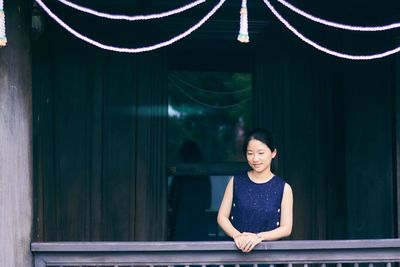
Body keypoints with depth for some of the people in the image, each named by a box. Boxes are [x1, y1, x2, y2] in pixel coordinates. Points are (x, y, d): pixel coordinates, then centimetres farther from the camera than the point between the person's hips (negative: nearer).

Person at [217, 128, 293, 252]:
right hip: (237, 250, 1)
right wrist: (237, 235, -10)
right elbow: (222, 217, 8)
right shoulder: (236, 182, 8)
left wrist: (259, 237, -13)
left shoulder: (283, 188, 4)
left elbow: (286, 228, 2)